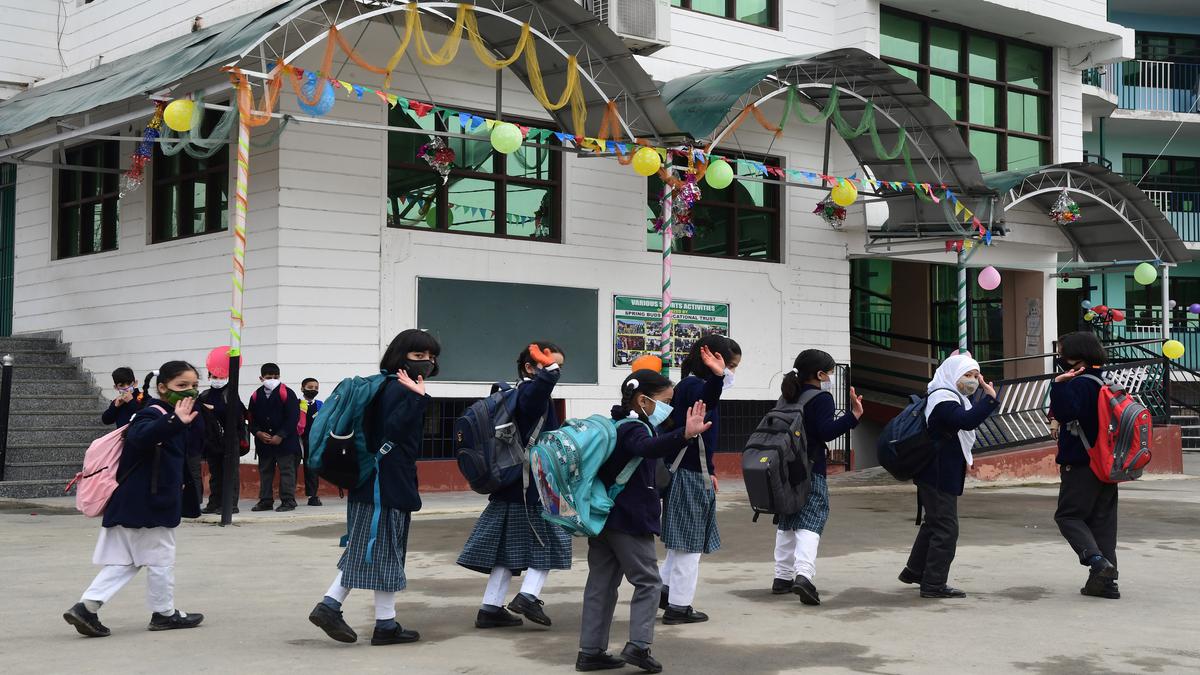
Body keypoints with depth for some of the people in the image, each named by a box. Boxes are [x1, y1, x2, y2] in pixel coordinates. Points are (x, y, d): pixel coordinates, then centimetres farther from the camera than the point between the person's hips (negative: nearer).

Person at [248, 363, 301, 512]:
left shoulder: (286, 393, -7)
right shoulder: (256, 396, 6)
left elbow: (293, 418, -10)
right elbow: (251, 419, 11)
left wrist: (280, 436, -14)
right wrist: (258, 433, -7)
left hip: (285, 441, -5)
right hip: (263, 442, 5)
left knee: (286, 471, -3)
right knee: (265, 471, 11)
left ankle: (288, 501, 2)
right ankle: (265, 501, 18)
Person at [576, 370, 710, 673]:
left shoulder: (615, 426, 13)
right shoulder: (634, 430, -17)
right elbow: (650, 447, -41)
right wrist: (685, 435, -57)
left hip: (602, 518, 9)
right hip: (630, 520, -9)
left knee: (601, 583, 10)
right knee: (648, 581, 0)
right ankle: (638, 645, -9)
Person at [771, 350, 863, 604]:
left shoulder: (788, 397, 14)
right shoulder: (821, 398, -9)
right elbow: (826, 431, -20)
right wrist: (853, 415, -25)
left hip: (785, 469, 8)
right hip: (811, 471, -7)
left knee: (787, 523, 16)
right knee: (810, 523, -11)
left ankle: (783, 576, 19)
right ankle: (804, 574, -29)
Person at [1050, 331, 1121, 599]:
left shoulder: (1080, 384, -16)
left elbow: (1064, 412, -31)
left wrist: (1060, 384, -30)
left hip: (1081, 465, -8)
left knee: (1068, 515, 1)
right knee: (1103, 520, 10)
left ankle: (1097, 561, -18)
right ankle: (1106, 581, 10)